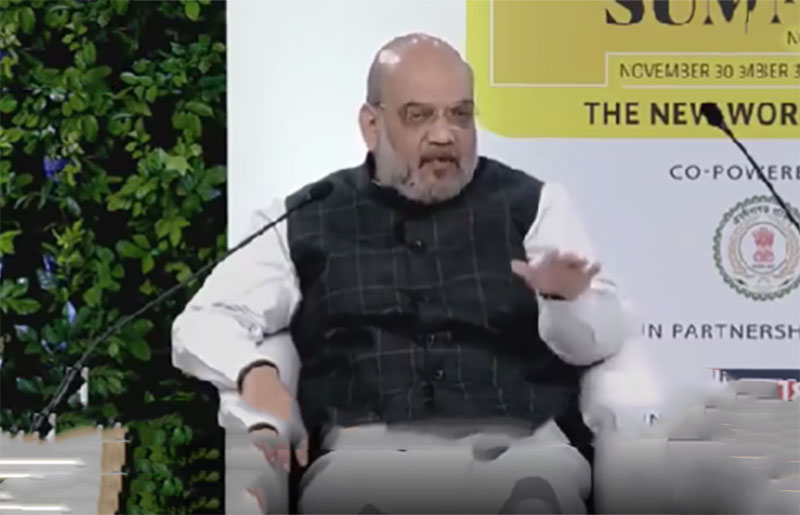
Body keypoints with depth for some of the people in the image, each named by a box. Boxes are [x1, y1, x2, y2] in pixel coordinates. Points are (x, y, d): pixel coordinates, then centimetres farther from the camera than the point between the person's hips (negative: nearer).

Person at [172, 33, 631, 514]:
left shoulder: (532, 204, 14)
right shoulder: (304, 222, 17)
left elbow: (601, 339, 6)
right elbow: (202, 325, 14)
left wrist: (566, 297, -17)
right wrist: (256, 371, -8)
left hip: (517, 445, 0)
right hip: (369, 449, 0)